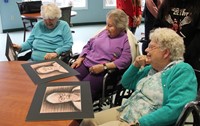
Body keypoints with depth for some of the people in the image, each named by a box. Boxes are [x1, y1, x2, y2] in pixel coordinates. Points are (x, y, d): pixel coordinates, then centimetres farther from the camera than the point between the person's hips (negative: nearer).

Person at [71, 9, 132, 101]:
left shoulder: (126, 39, 0)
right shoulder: (104, 32, 19)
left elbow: (125, 60, -13)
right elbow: (88, 45, 22)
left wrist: (103, 66, -19)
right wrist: (80, 59, 6)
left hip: (104, 71, -5)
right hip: (86, 63, 6)